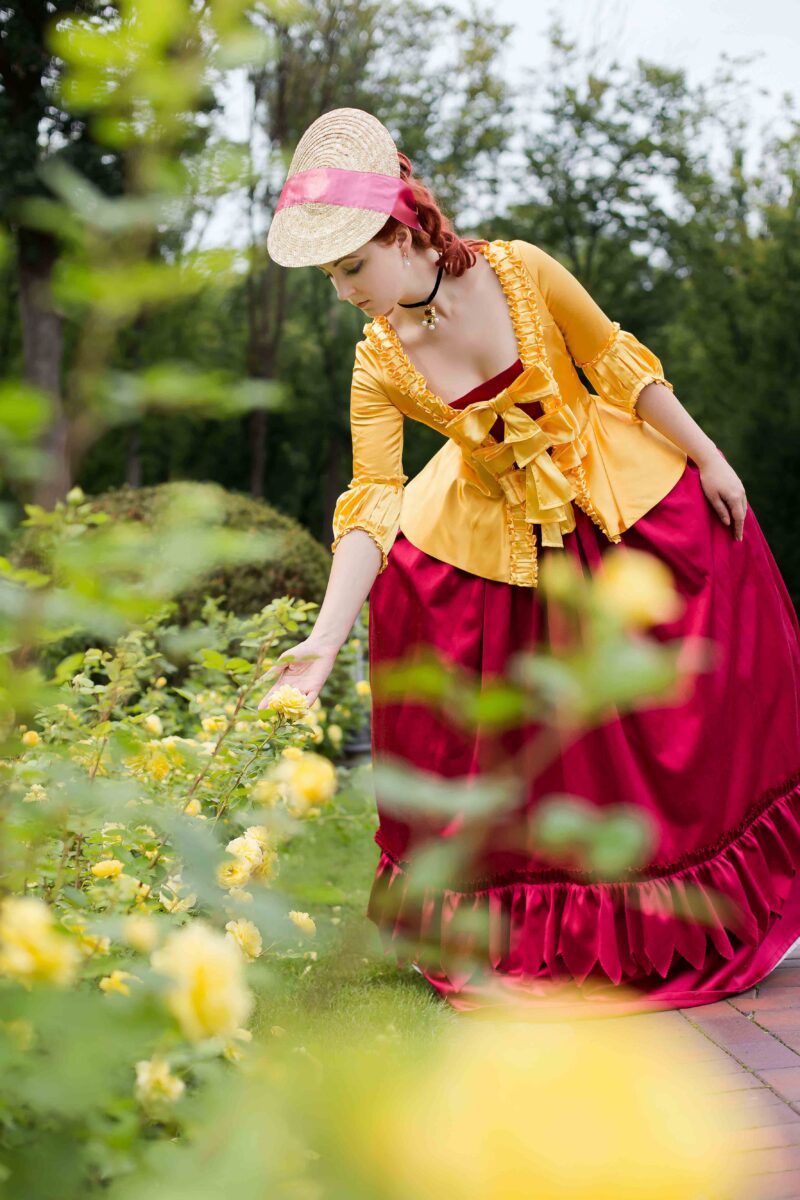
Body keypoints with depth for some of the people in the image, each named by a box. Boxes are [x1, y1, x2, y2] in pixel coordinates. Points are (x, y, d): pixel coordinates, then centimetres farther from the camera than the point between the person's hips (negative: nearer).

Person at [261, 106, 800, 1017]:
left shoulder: (519, 273, -20)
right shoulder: (380, 367, -16)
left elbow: (619, 364, -10)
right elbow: (370, 506, -20)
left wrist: (708, 459, -5)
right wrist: (325, 640, -30)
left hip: (629, 497, -1)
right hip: (498, 539, 1)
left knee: (716, 690, 6)